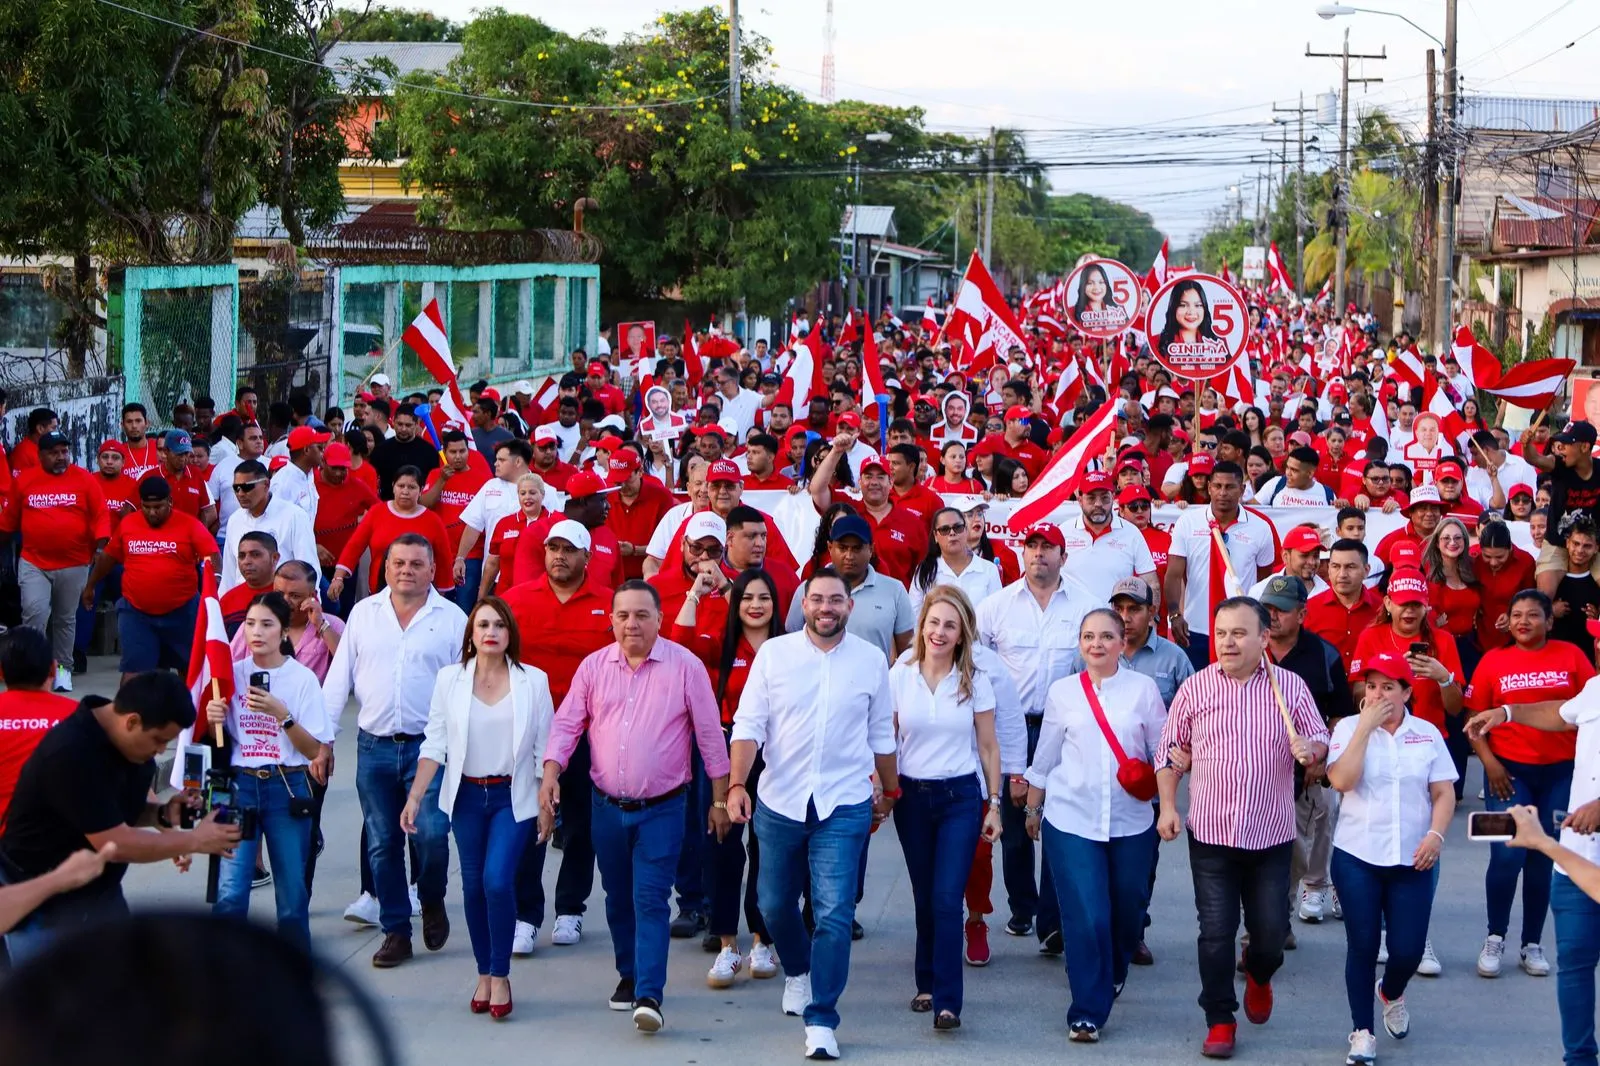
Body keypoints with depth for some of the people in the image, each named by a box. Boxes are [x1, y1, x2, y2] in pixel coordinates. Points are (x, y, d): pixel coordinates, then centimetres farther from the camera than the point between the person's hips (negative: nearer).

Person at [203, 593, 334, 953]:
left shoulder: (302, 679, -3)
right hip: (240, 785, 1)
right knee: (230, 892, -8)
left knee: (292, 889, 4)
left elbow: (314, 750, -7)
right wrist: (213, 721, -8)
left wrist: (281, 714, -19)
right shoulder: (233, 674, 4)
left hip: (287, 788, -1)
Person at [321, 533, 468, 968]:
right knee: (381, 843, 6)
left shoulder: (452, 618, 1)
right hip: (374, 746, 3)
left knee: (431, 833, -14)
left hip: (430, 746, -3)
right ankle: (396, 931, 16)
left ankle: (432, 901, 15)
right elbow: (339, 678, 9)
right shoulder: (363, 614, 8)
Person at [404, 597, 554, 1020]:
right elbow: (435, 742, 1)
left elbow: (545, 746, 1)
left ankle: (500, 976, 0)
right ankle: (483, 974, 20)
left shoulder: (533, 681, -2)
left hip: (513, 796, -2)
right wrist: (415, 796, -5)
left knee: (498, 881, -14)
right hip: (466, 795, 2)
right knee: (474, 886, 7)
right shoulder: (450, 679, 1)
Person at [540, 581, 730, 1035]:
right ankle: (629, 975, 31)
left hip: (662, 808, -4)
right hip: (607, 806, 4)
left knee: (651, 899, -11)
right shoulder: (594, 667, 2)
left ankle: (649, 995, -16)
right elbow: (566, 724, 5)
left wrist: (719, 798, 0)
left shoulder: (685, 666, -6)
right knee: (618, 898, 15)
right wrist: (551, 773, -11)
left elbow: (710, 734, -1)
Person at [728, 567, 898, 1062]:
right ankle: (798, 970, 45)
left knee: (834, 914, -9)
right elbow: (748, 724, -4)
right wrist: (737, 784, -14)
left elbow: (881, 734, 11)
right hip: (779, 801, 1)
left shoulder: (871, 660, 1)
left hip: (844, 806, -1)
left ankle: (820, 1021, -3)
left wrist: (889, 789, 18)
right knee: (775, 905, 15)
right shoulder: (774, 653, -1)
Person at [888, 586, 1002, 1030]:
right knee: (925, 898, 10)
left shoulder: (975, 682, -2)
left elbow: (988, 747, 3)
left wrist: (994, 805, 1)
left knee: (947, 899, -11)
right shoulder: (899, 676, -1)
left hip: (960, 797, -2)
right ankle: (927, 983, 25)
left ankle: (947, 1001, -11)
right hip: (911, 795, 2)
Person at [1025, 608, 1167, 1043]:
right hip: (1072, 819, -1)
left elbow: (1162, 750, 4)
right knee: (1085, 918, -9)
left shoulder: (1143, 689, 2)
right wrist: (1032, 807, 16)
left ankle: (1112, 975, 42)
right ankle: (1087, 1013, -1)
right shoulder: (1062, 692, 5)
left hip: (1131, 821, 1)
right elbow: (1044, 757, 12)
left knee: (1128, 911, 12)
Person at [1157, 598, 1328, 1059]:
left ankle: (1259, 975, 40)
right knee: (1216, 931, -1)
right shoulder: (1195, 688, 0)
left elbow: (1321, 739, 7)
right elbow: (1172, 751, 8)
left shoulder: (1291, 687, -1)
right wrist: (1167, 807, -1)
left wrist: (1311, 748, -17)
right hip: (1210, 832, 0)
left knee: (1271, 929, 4)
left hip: (1271, 834, 0)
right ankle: (1220, 1020, 15)